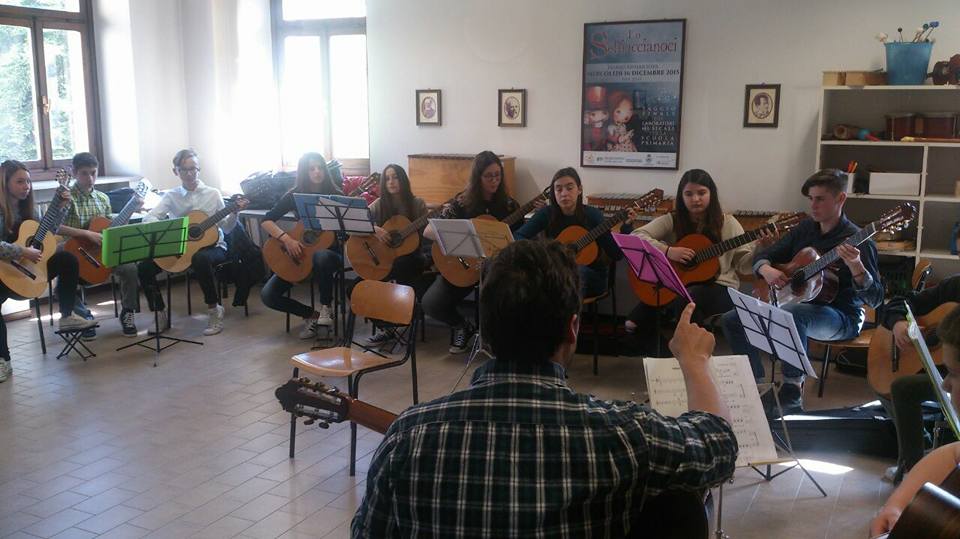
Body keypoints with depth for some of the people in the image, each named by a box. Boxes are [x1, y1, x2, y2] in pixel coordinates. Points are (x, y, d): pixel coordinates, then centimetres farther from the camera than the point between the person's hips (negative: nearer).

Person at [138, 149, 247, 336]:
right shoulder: (171, 196, 4)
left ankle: (214, 309, -20)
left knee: (200, 259, -39)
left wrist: (234, 213, -17)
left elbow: (226, 228, 2)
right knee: (144, 267, -15)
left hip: (211, 245, -3)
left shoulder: (213, 194, 1)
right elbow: (149, 218, -8)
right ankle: (160, 313, 4)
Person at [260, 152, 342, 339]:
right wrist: (286, 238, -21)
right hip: (298, 255, 3)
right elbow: (266, 221, -5)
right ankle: (311, 314, 7)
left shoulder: (335, 195, -4)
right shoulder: (295, 195, -1)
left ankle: (326, 307, -18)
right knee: (267, 295, -14)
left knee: (321, 257, -41)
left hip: (329, 251, -2)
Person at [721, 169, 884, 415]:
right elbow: (762, 255, 11)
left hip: (842, 317, -7)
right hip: (799, 303, 7)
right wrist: (766, 269, -13)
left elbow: (875, 299, -20)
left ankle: (792, 393, -24)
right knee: (732, 319, -7)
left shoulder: (857, 240, -14)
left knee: (791, 315, -40)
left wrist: (856, 267, -39)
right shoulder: (806, 228, 5)